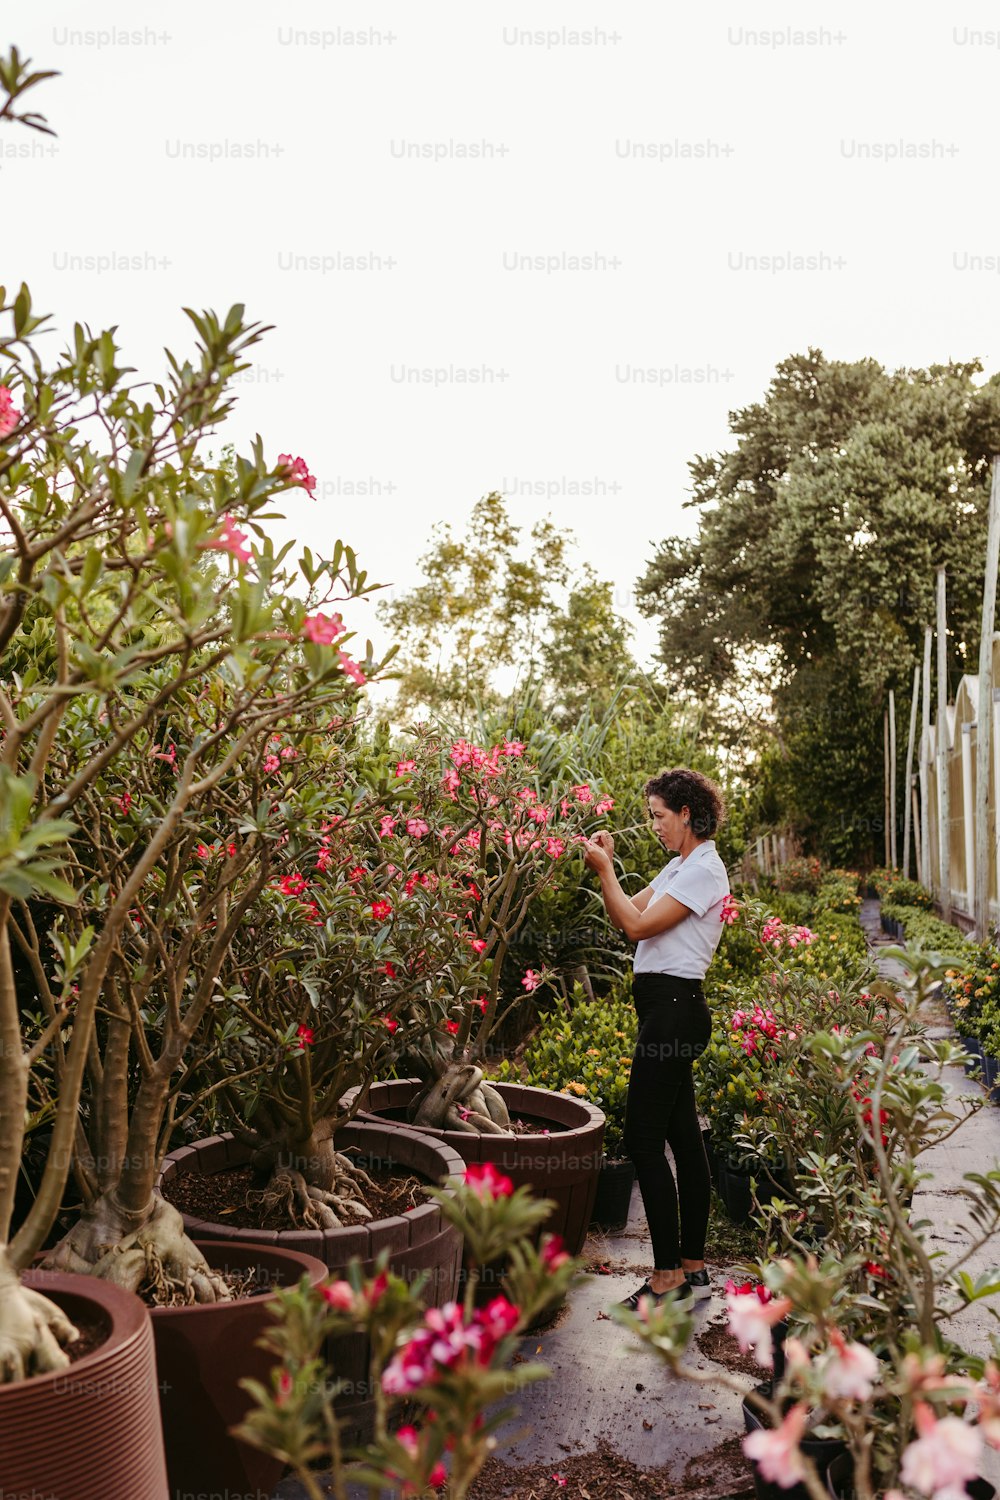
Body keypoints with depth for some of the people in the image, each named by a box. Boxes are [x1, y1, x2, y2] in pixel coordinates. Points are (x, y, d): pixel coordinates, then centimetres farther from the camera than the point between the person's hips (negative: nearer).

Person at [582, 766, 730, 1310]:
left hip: (673, 1006, -10)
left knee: (644, 1137, -9)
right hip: (667, 1006, 10)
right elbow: (627, 916, 19)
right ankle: (693, 1266, 20)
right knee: (682, 1135, 12)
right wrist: (608, 865, 8)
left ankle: (668, 1276, -3)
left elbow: (639, 925, -18)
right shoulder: (680, 866, 18)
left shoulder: (704, 869, -12)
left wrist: (603, 869, -10)